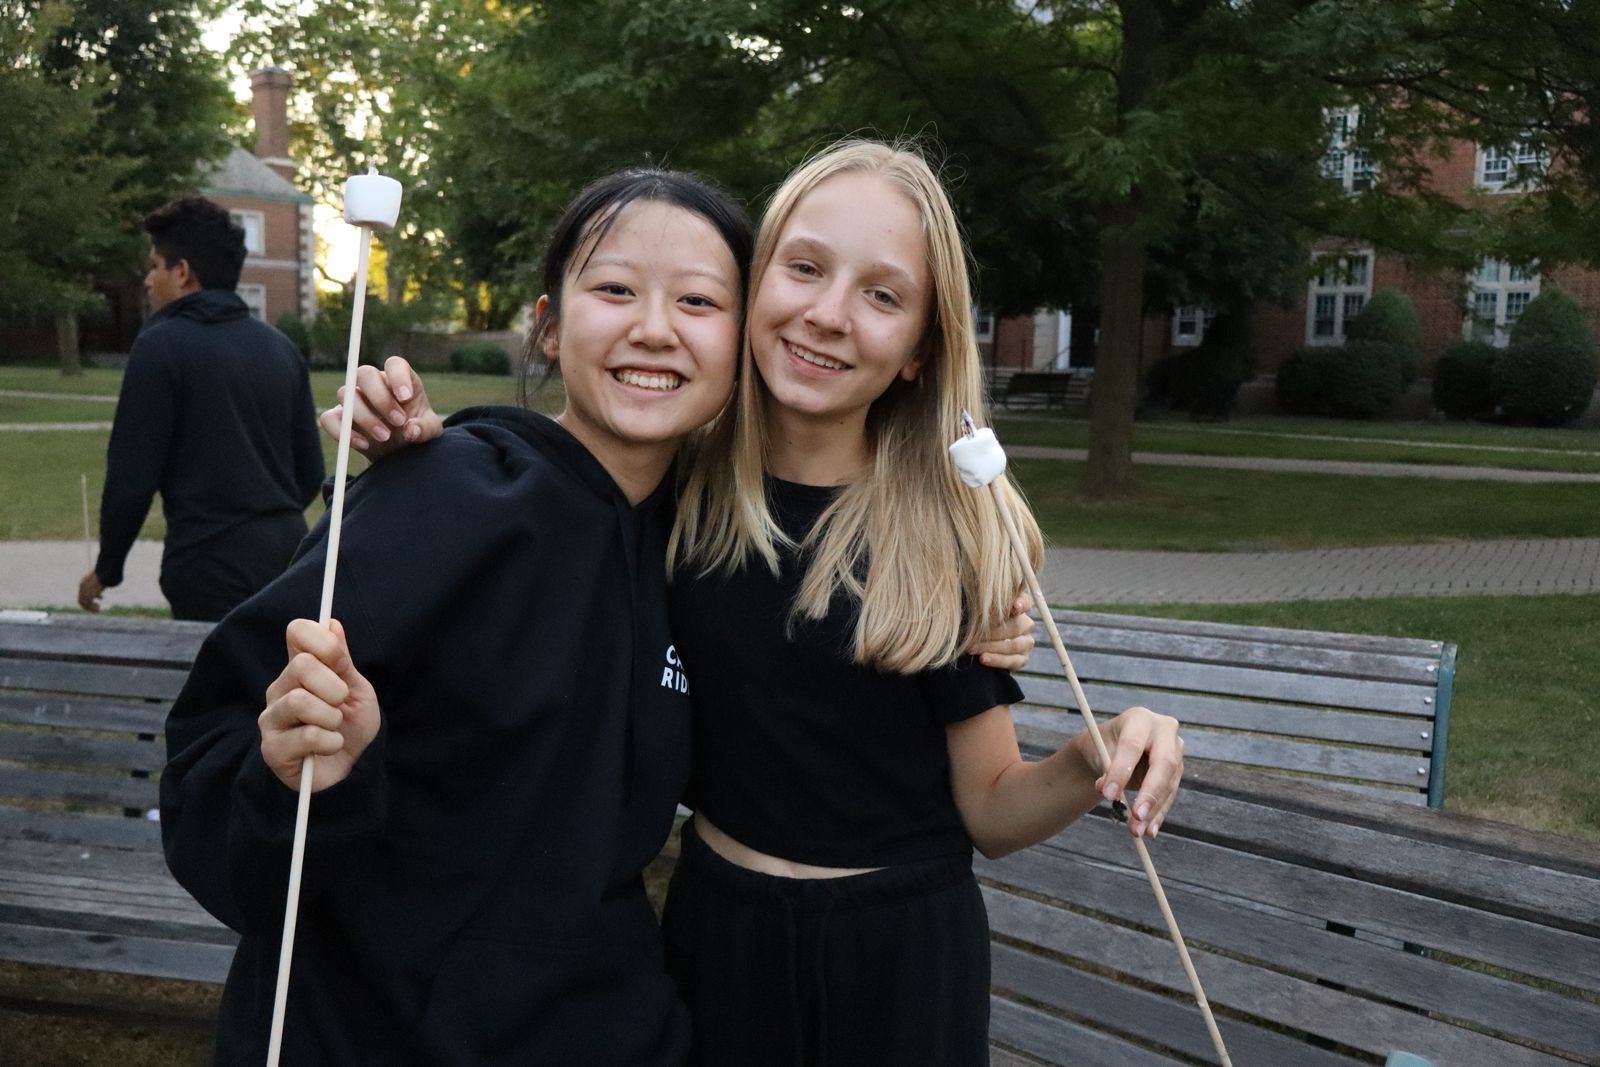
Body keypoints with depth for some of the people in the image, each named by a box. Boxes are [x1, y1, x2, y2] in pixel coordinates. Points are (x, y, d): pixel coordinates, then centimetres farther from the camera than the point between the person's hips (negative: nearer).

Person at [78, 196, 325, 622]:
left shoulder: (162, 345, -6)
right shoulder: (280, 348, 11)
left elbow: (132, 476, -8)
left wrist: (106, 570, 5)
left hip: (212, 568, -6)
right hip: (286, 557, 6)